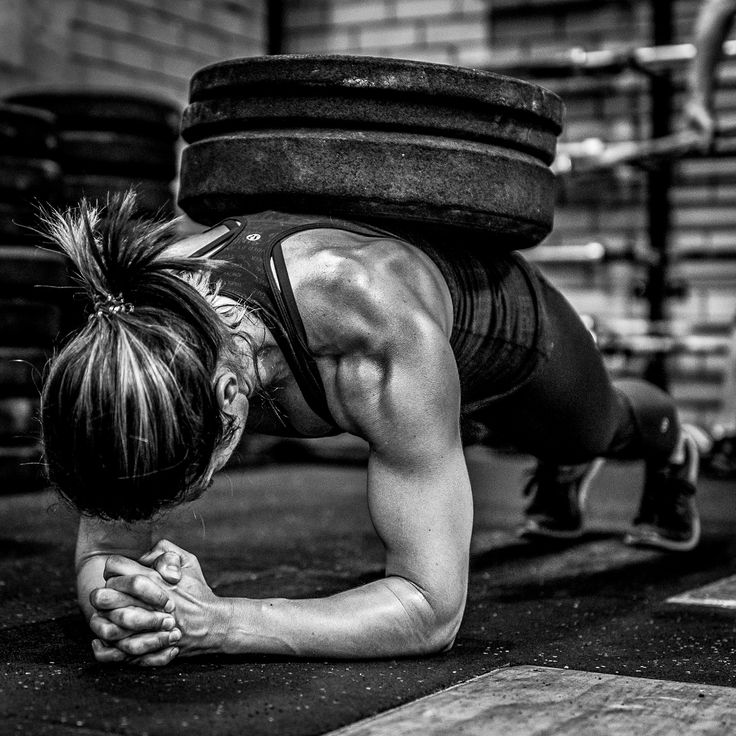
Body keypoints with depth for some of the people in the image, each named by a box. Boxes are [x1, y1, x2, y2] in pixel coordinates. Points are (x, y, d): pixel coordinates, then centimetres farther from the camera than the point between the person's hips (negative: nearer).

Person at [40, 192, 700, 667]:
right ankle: (563, 466, 78)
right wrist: (113, 604, -55)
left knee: (596, 428, 35)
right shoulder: (141, 322, -40)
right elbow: (106, 538, -31)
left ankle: (669, 445, 74)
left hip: (506, 311, -3)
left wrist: (217, 625, -61)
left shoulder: (387, 338, -55)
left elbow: (434, 611, -50)